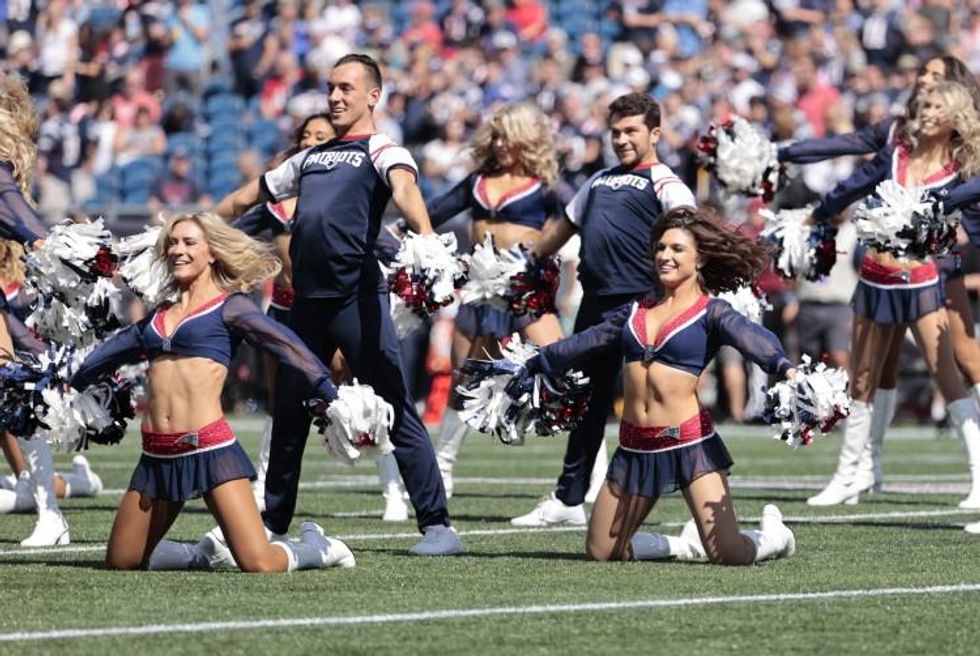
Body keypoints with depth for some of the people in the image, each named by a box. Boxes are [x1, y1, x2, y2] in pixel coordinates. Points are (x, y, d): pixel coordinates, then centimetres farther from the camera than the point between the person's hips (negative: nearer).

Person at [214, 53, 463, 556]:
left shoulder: (382, 152, 2)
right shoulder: (309, 159, 23)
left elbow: (404, 188, -20)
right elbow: (244, 199, 33)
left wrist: (424, 235, -41)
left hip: (358, 298, -7)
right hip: (307, 301, 7)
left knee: (396, 410, -8)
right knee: (288, 415, 12)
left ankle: (437, 525, -8)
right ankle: (271, 523, 23)